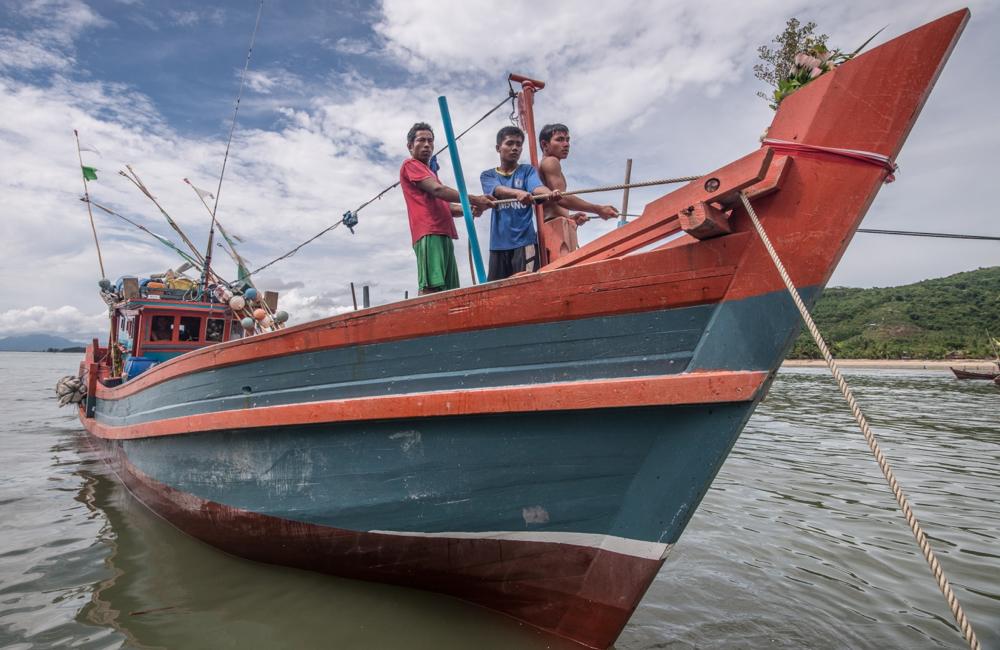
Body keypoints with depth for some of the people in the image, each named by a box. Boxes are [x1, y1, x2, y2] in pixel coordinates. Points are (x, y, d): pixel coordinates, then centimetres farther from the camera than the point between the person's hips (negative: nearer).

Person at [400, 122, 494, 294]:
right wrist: (474, 199, -7)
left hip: (443, 235, 9)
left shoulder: (429, 172, 32)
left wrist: (469, 208, 4)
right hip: (429, 234, -9)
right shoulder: (410, 164, 6)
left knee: (449, 291, 2)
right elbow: (438, 190, -9)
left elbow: (444, 206, 24)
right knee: (431, 287, -22)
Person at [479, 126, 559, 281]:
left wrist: (551, 194, -35)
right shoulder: (488, 175, 12)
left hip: (524, 240, -2)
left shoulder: (528, 170, 11)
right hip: (499, 243, 2)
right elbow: (499, 190, -11)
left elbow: (537, 188, -11)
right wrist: (518, 193, -33)